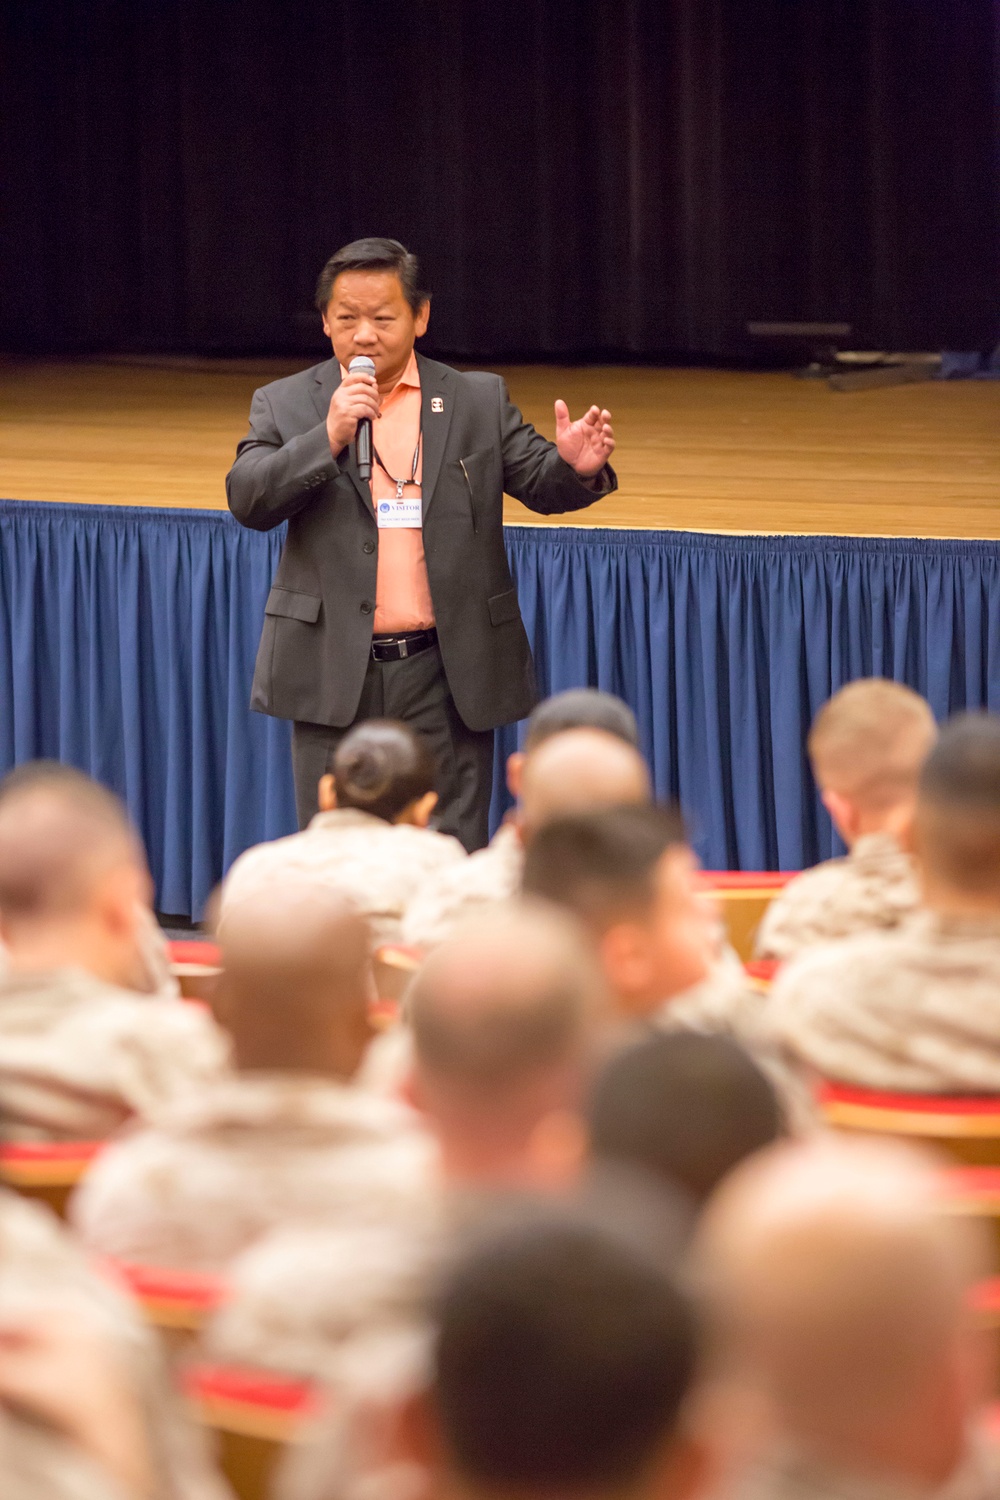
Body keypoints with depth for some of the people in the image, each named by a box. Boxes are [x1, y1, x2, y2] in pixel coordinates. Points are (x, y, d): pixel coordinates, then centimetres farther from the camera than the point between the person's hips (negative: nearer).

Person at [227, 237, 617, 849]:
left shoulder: (480, 402, 8)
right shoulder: (286, 405, 6)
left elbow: (537, 479, 4)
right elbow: (248, 500, -5)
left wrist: (577, 467, -19)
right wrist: (328, 438, -18)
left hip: (446, 679, 0)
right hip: (335, 677, 0)